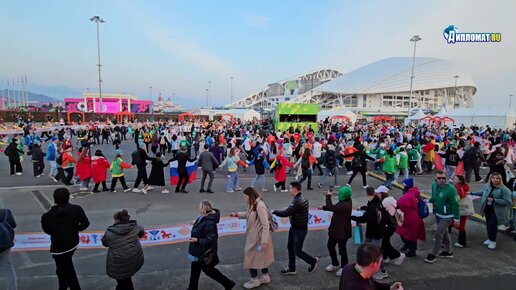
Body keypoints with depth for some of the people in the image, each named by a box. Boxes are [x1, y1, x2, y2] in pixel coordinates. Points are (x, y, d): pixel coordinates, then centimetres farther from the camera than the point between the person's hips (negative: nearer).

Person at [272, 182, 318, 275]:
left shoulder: (297, 201, -28)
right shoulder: (301, 198, 4)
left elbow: (286, 213, -30)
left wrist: (274, 212, -22)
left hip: (300, 230, -10)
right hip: (294, 227, 10)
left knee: (297, 251, 4)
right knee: (290, 248, 16)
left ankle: (313, 261, 27)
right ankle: (291, 269, 29)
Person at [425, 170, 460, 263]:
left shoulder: (450, 189, -25)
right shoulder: (434, 185, -3)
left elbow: (455, 204, -21)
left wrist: (457, 218, -18)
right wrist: (429, 201, -3)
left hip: (447, 217, -7)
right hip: (437, 214, 8)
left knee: (438, 234, -7)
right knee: (444, 232, 21)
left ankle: (433, 254, 7)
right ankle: (448, 252, 38)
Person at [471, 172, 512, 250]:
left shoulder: (504, 189, -17)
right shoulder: (487, 186, 3)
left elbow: (507, 201, -21)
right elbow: (482, 193, 23)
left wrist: (494, 200, -26)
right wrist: (472, 193, 27)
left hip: (496, 211, -6)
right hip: (487, 209, 6)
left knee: (493, 225, -5)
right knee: (488, 224, 16)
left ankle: (493, 241, 14)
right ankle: (490, 239, 34)